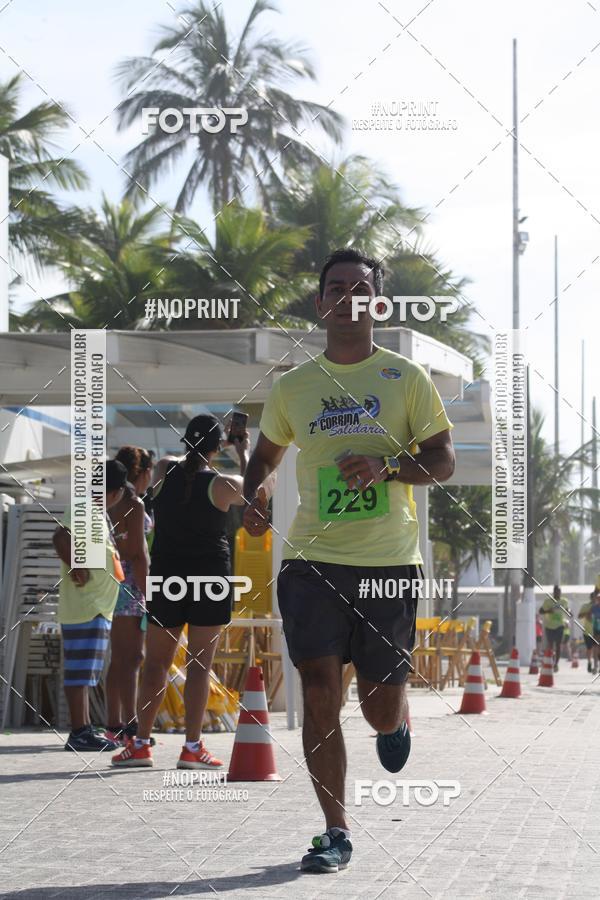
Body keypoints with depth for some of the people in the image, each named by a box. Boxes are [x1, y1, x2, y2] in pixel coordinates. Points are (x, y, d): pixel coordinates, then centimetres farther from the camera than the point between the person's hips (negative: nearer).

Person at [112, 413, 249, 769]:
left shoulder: (165, 471, -2)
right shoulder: (222, 484, -9)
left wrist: (201, 445, 33)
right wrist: (244, 454, 24)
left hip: (167, 578, 3)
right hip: (210, 578, -3)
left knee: (157, 662, 8)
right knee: (200, 665, -1)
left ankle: (141, 744, 6)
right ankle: (192, 747, -3)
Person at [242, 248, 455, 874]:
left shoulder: (406, 377, 3)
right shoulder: (293, 386, 10)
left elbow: (443, 462, 1)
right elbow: (265, 454, 24)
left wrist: (386, 465, -18)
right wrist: (251, 499, 3)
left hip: (389, 561, -1)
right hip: (312, 558, 1)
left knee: (380, 709, 3)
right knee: (319, 691, -9)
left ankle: (395, 723, 43)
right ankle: (335, 834, -1)